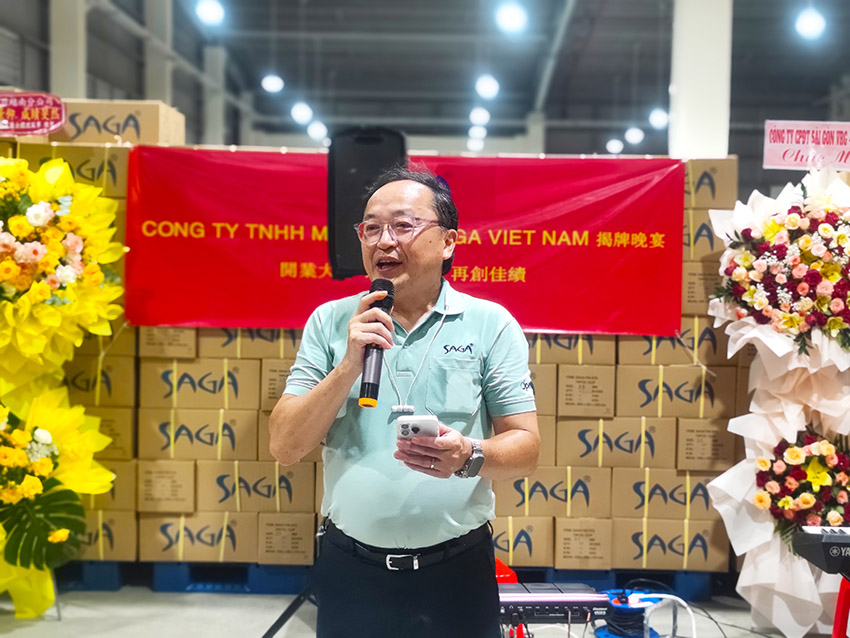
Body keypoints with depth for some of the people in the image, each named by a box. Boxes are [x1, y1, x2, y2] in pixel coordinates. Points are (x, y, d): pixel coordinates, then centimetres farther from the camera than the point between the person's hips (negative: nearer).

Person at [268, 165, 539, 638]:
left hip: (458, 574, -1)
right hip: (350, 570, 1)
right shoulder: (331, 322, 2)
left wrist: (469, 455, -25)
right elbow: (285, 448, -2)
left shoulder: (491, 324, -3)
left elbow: (526, 450, -4)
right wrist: (350, 366, -16)